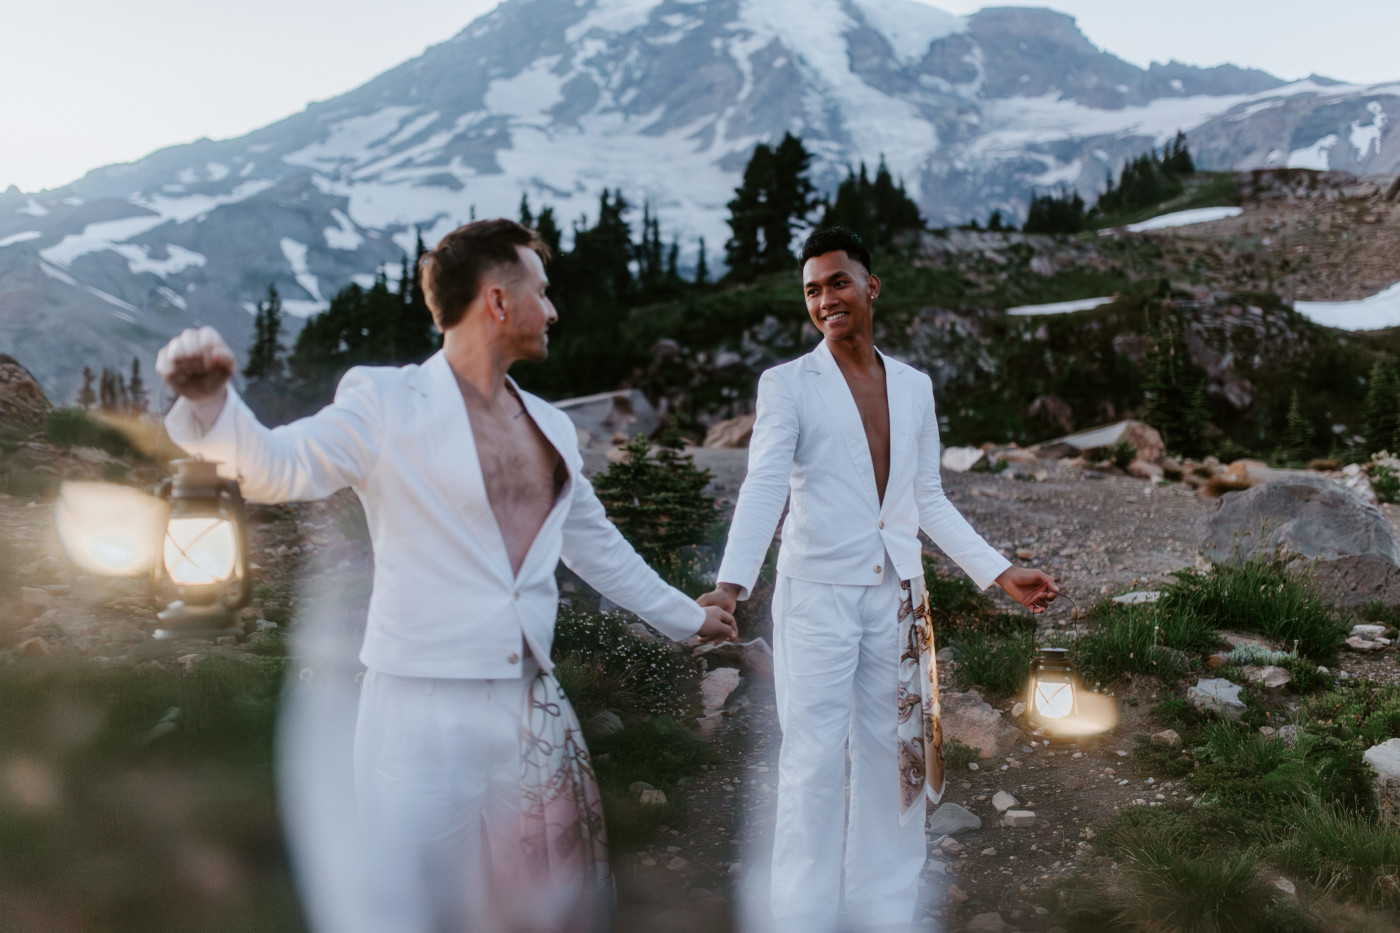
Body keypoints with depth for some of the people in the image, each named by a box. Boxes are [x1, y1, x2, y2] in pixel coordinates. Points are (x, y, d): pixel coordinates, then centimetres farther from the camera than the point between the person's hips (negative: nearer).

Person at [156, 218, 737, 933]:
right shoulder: (387, 403, -6)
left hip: (535, 707, 6)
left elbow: (596, 544, 22)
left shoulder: (551, 426, 12)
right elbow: (276, 466, -16)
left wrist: (685, 616, 30)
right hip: (427, 712, -6)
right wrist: (208, 399, -36)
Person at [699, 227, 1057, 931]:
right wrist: (731, 584, -27)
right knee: (813, 768, -2)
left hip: (897, 596, 4)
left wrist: (999, 573, 11)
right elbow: (763, 490, -13)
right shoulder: (787, 384, -2)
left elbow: (928, 500, 16)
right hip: (817, 596, -4)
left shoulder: (914, 387, 12)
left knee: (894, 758, 10)